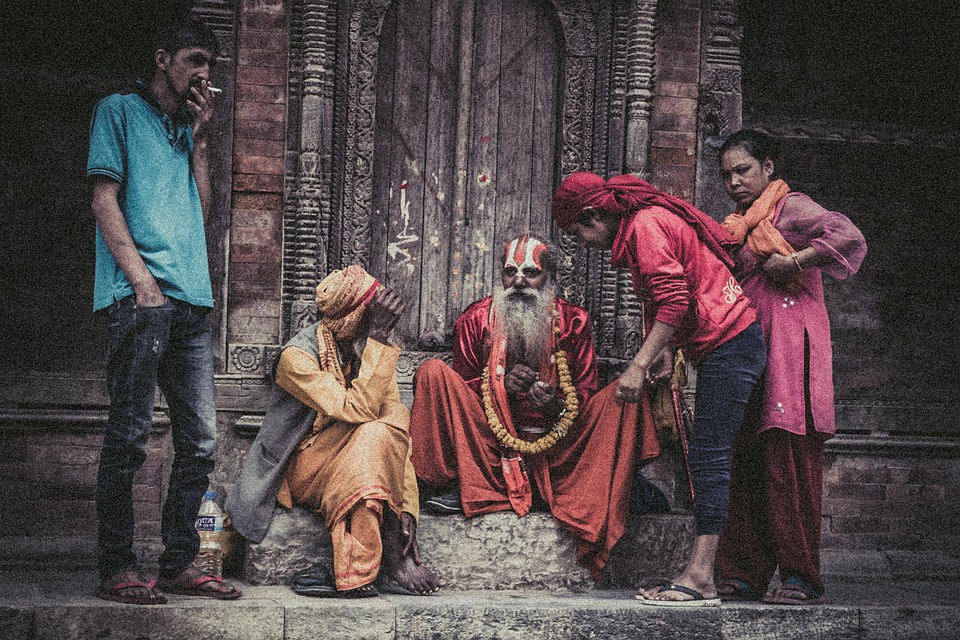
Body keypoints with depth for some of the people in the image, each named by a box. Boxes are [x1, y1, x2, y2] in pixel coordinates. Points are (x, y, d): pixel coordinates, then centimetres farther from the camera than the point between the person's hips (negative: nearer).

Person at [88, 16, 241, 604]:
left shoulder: (187, 129, 26)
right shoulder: (120, 112, 7)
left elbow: (200, 209, 18)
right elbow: (105, 200, -2)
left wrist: (200, 140, 12)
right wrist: (141, 279, -13)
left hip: (192, 300, 7)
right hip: (141, 296, -7)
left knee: (201, 439, 3)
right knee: (130, 434, -8)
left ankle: (180, 563, 10)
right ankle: (117, 568, -4)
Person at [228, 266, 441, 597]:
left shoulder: (371, 352, -1)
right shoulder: (297, 357, -18)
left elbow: (399, 434, -7)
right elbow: (355, 410, -32)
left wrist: (407, 508, -17)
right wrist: (377, 340, -30)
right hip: (299, 472, -6)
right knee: (374, 433, -31)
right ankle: (392, 562, -30)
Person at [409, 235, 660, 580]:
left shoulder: (573, 321, 5)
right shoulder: (476, 319, 5)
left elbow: (586, 391, 5)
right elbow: (462, 385, 8)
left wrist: (557, 404, -18)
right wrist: (503, 384, -12)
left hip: (557, 446, 0)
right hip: (489, 444, 0)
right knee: (432, 371, -18)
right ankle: (454, 484, -18)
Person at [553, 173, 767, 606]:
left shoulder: (645, 224, -12)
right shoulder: (647, 222, 19)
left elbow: (675, 299, -21)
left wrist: (638, 365, -20)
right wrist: (664, 351, 5)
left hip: (727, 343, -11)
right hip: (729, 346, 11)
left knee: (708, 459, -13)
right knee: (709, 459, 7)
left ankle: (700, 576, -15)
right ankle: (700, 574, 7)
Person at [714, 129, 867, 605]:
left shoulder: (790, 207, -1)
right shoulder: (741, 225, 25)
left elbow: (849, 236, -17)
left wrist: (793, 261, -13)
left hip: (789, 348, -8)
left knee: (788, 460, -11)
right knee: (745, 463, 2)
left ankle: (801, 576, -9)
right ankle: (744, 575, 2)